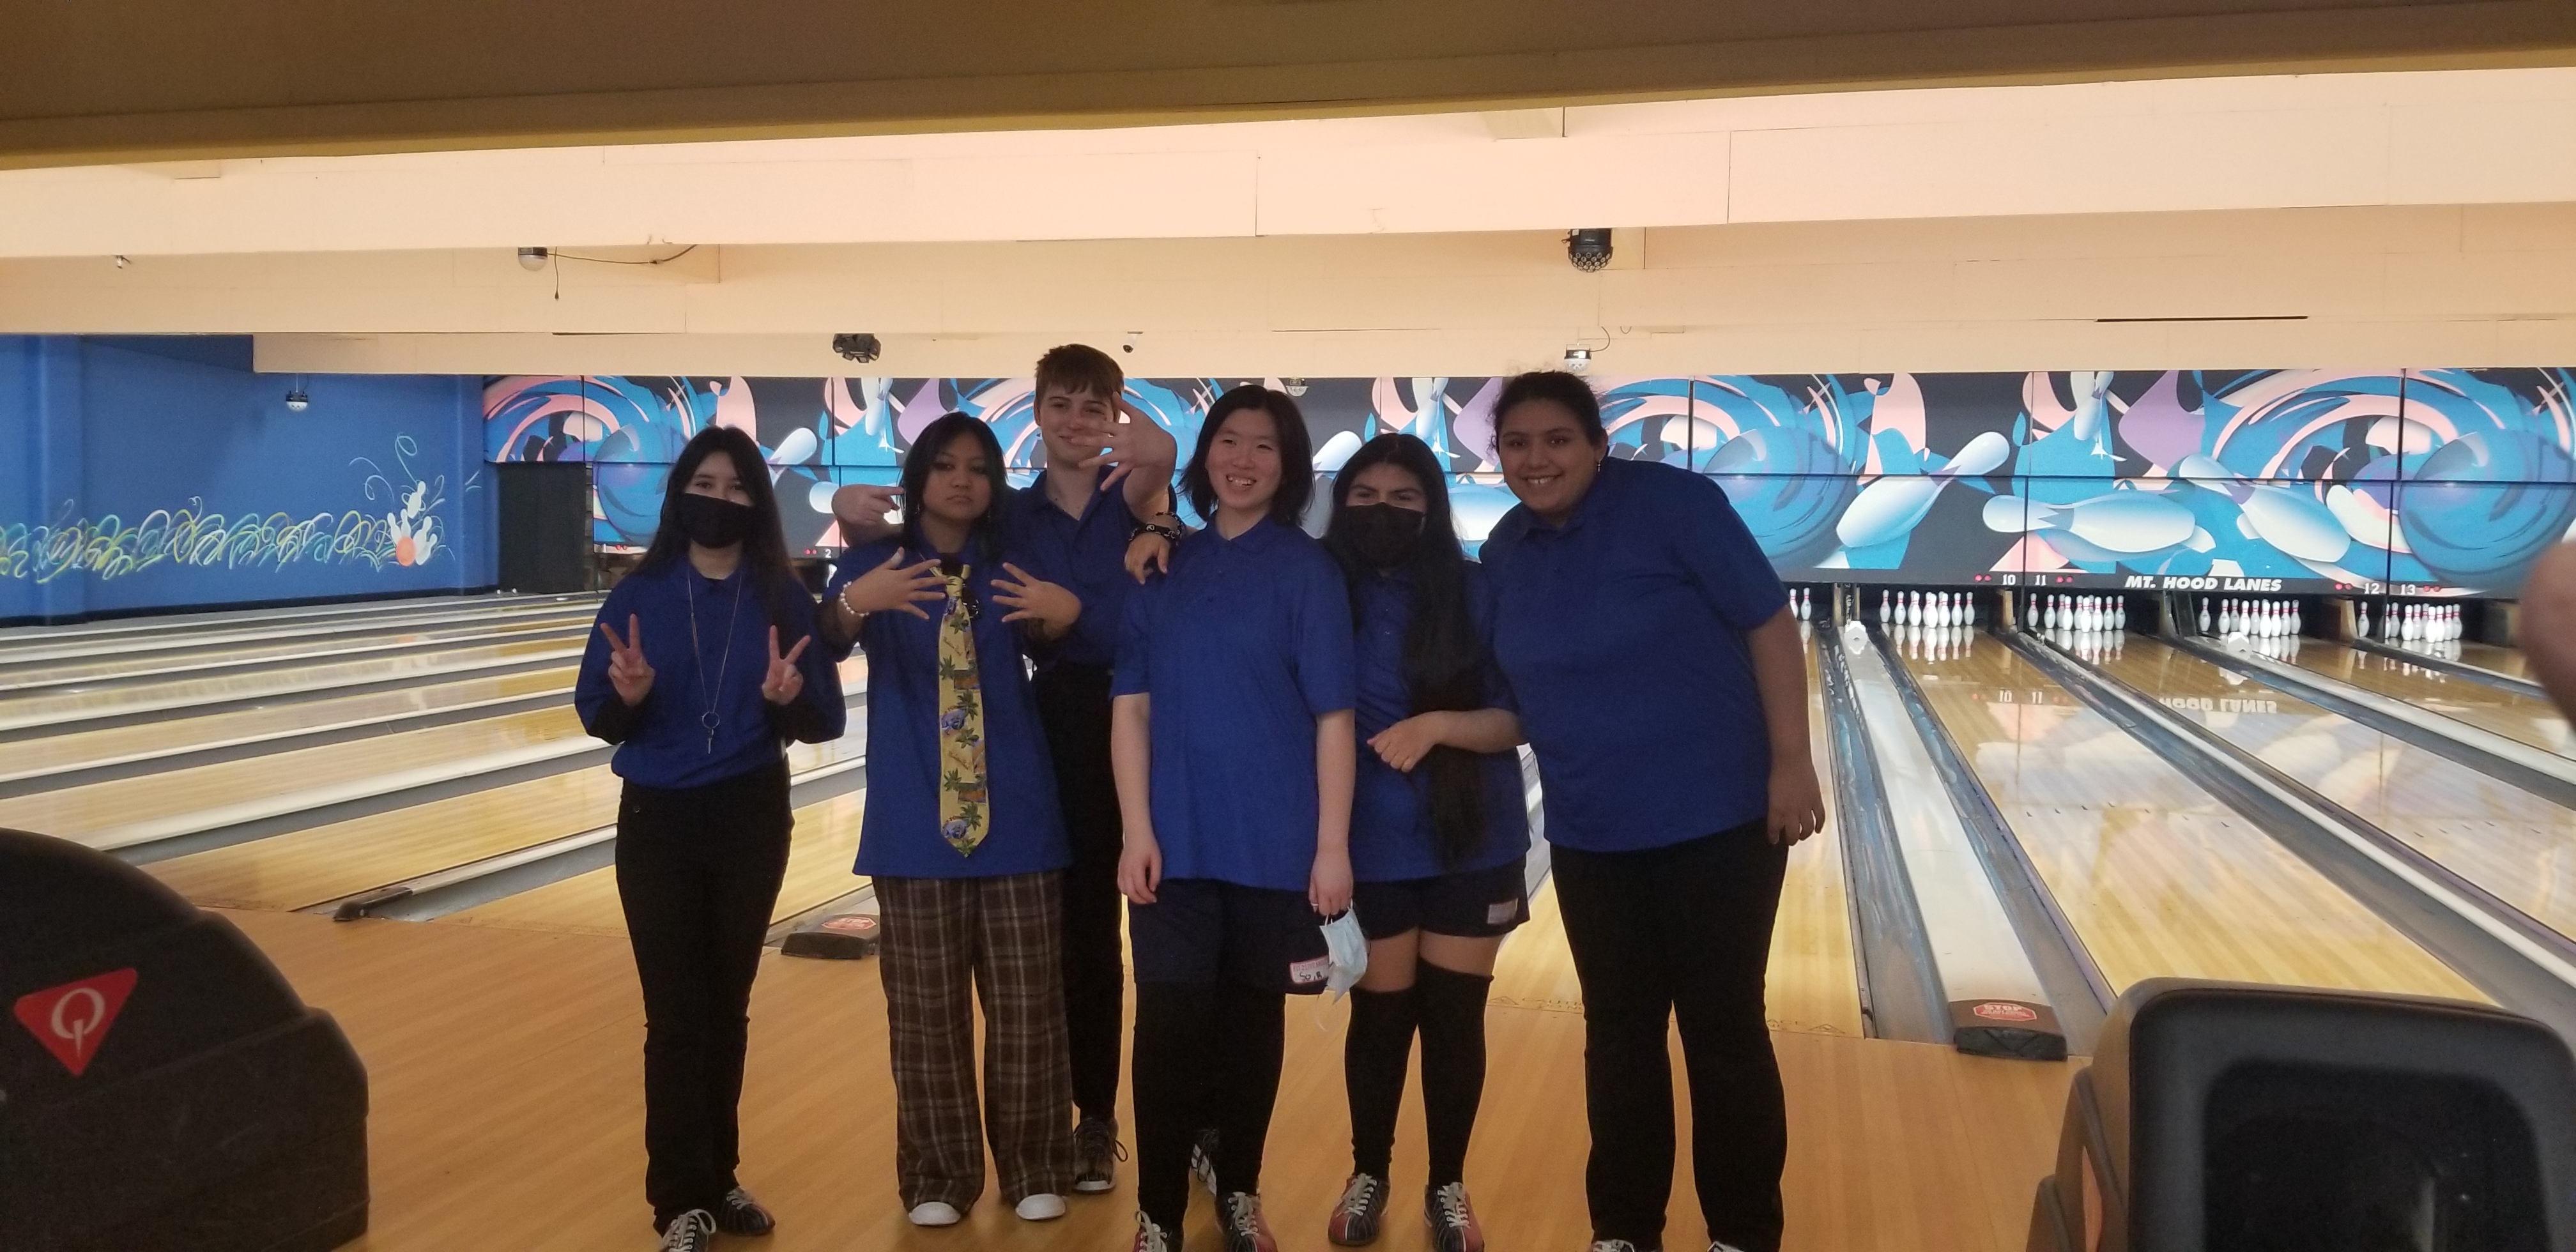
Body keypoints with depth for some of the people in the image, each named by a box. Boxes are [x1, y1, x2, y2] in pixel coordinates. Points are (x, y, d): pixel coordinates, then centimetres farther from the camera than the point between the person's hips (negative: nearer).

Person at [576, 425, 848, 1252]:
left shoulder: (783, 599, -3)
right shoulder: (639, 595, -3)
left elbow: (824, 722, -4)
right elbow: (598, 718, -1)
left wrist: (789, 698, -25)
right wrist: (627, 696, -22)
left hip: (752, 820, 1)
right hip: (658, 822, -1)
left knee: (727, 1006, 12)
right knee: (675, 1015, 2)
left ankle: (716, 1176, 27)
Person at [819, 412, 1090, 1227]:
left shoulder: (1013, 564, 4)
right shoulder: (876, 563, -1)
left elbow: (1050, 656, -10)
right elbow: (825, 643, -19)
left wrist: (1064, 616, -33)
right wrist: (855, 602, -41)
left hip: (1014, 814, 1)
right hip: (915, 820, -1)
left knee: (1026, 1003, 7)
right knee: (927, 1008, 7)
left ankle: (1033, 1169, 20)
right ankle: (938, 1177, 19)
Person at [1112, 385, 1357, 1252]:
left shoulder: (1307, 570, -3)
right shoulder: (1164, 568, 4)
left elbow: (1332, 718, -6)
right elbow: (1131, 707, 3)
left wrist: (1334, 847, -9)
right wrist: (1137, 831, -5)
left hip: (1273, 843, -1)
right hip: (1176, 841, 1)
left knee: (1252, 1021, 11)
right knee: (1170, 1026, 0)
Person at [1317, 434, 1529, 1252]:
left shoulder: (1473, 592, -7)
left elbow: (1517, 720, -8)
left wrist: (1437, 725, -25)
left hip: (1471, 844, 0)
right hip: (1368, 848, 0)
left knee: (1454, 1019, 9)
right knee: (1379, 1017, 11)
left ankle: (1447, 1186, 28)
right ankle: (1368, 1174, 33)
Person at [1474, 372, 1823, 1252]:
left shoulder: (1670, 503, -13)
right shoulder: (1505, 552, 3)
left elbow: (1769, 625, -12)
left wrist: (1792, 763, -15)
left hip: (1713, 819, -5)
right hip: (1588, 835, 5)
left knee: (1722, 1029, 5)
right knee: (1617, 1034, 12)